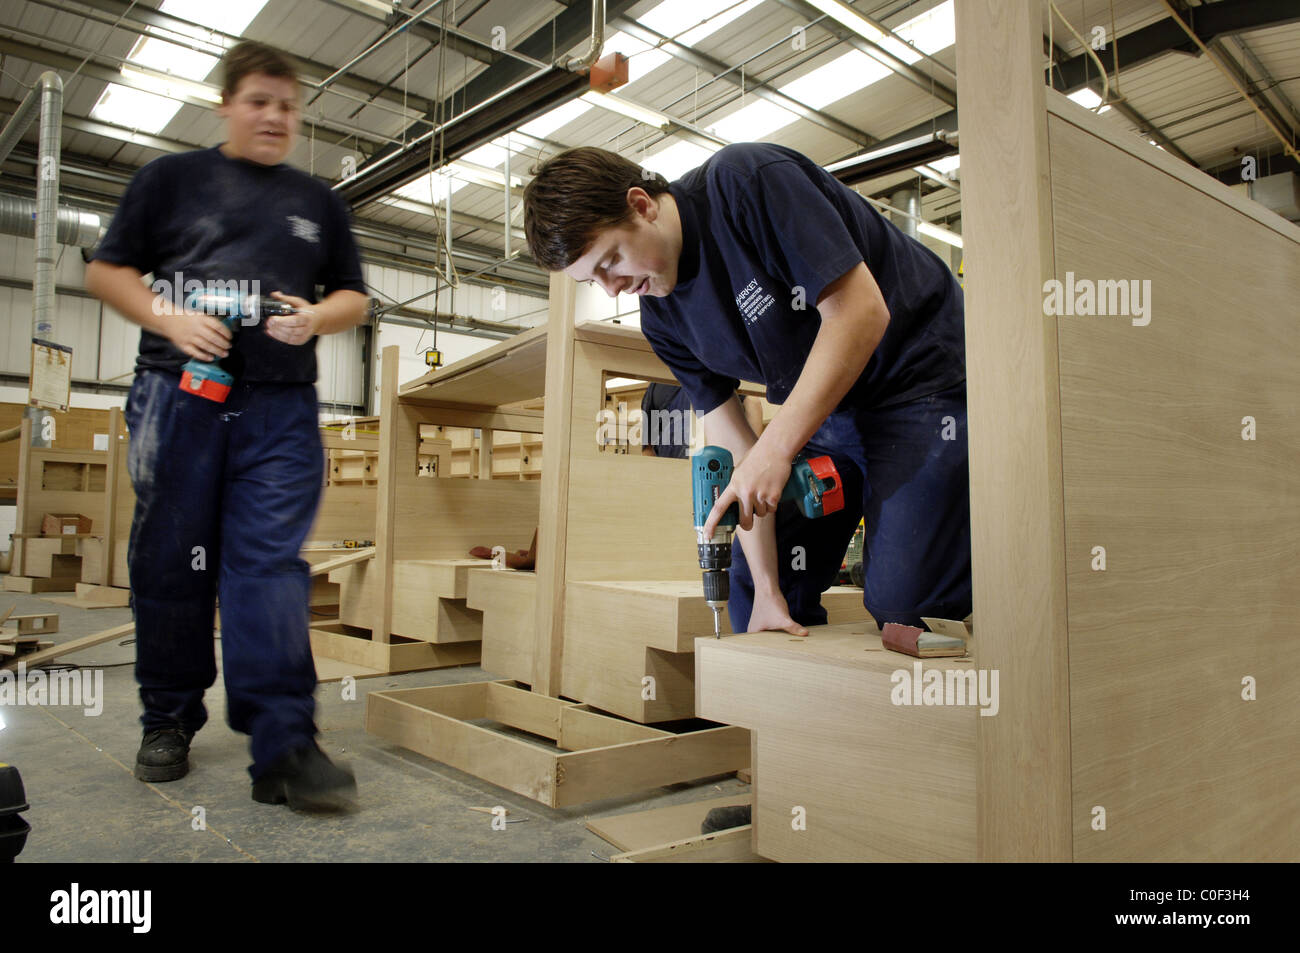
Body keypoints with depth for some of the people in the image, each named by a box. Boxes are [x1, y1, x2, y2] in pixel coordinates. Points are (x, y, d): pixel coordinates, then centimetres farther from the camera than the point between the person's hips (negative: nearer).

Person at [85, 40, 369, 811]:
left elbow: (354, 296, 19)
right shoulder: (172, 178, 13)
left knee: (272, 563, -8)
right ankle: (170, 720, 22)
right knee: (171, 564, 5)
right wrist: (169, 319, -8)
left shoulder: (318, 202, 19)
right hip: (180, 393, 0)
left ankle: (284, 746, -9)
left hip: (282, 408, 1)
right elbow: (108, 271, 10)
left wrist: (317, 317, -3)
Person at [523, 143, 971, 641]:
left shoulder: (749, 180, -23)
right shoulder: (662, 319, -2)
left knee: (904, 603, -16)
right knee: (750, 585, 3)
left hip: (920, 375, -6)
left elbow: (862, 310, -27)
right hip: (830, 409, 7)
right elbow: (734, 447, -3)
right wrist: (766, 590, -9)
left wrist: (775, 448, -30)